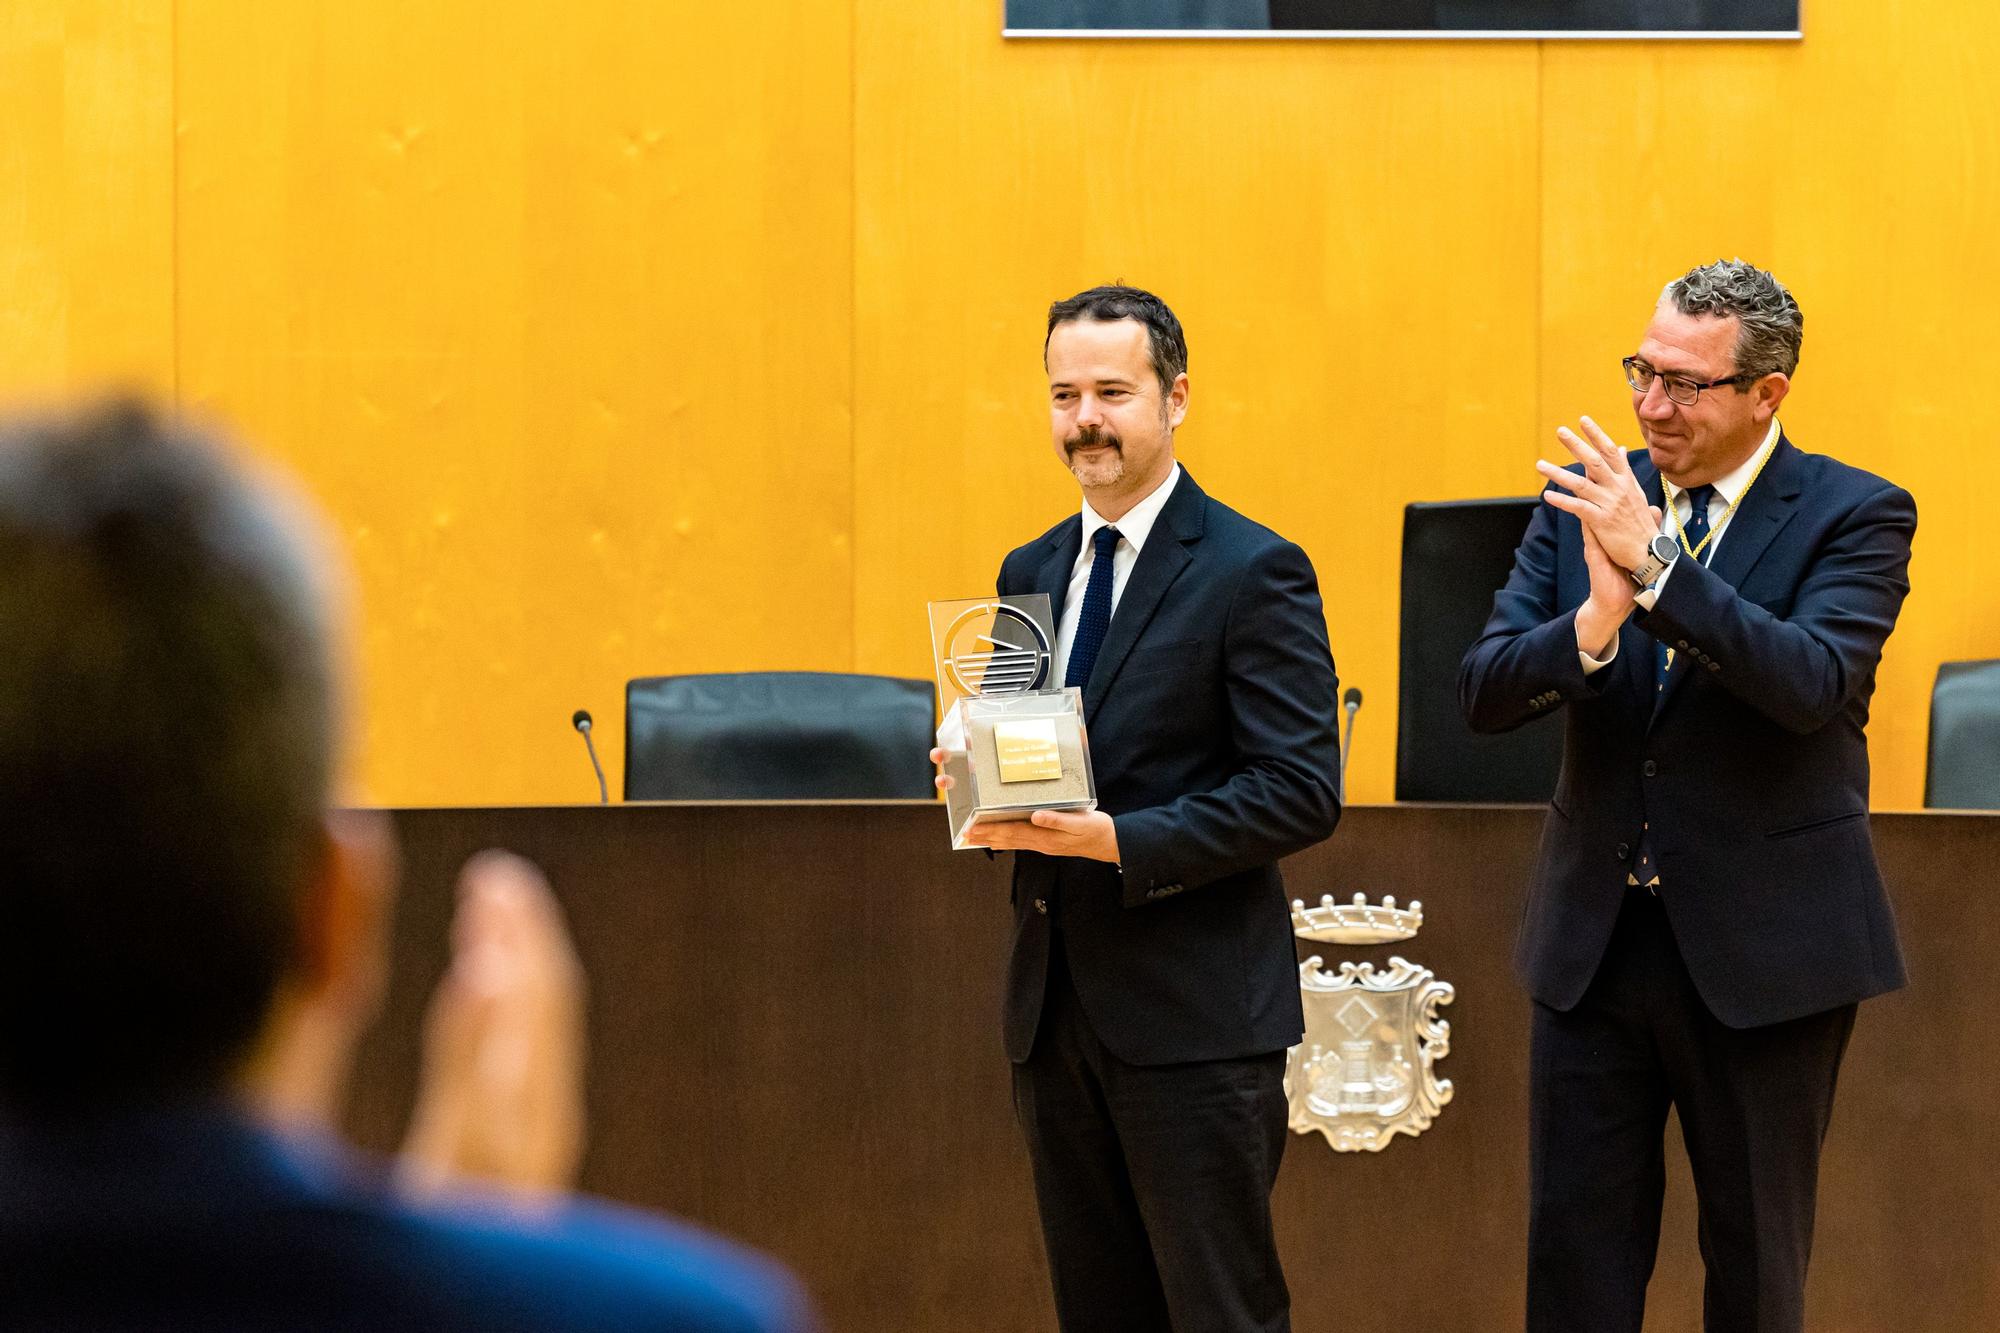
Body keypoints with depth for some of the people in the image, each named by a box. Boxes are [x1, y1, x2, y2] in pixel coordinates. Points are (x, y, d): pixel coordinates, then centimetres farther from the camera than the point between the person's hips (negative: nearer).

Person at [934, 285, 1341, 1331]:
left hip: (1193, 1012, -7)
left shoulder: (1253, 571, -8)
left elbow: (1303, 792, -13)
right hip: (1054, 1008, 7)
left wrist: (1118, 841, -21)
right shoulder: (1029, 575, 14)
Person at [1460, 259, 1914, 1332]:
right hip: (1595, 938, 3)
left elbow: (1813, 685, -25)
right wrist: (1594, 621, -25)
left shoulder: (1854, 516, -7)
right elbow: (1484, 692, -5)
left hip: (1764, 949, -3)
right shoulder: (1586, 502, 4)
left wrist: (1654, 567, -31)